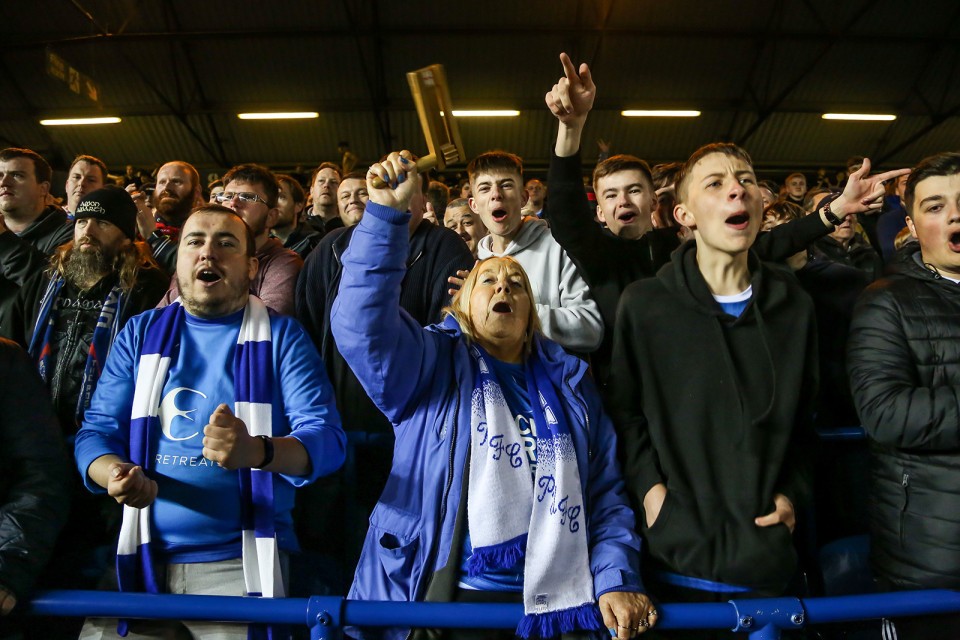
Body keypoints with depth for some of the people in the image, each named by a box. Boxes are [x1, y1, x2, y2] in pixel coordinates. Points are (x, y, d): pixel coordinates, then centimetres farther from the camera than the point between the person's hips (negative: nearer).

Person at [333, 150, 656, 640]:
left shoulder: (569, 383, 11)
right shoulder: (432, 366, 4)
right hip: (439, 600, -2)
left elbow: (606, 492, 9)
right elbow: (363, 324, -15)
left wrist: (616, 579, -4)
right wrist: (386, 213, -23)